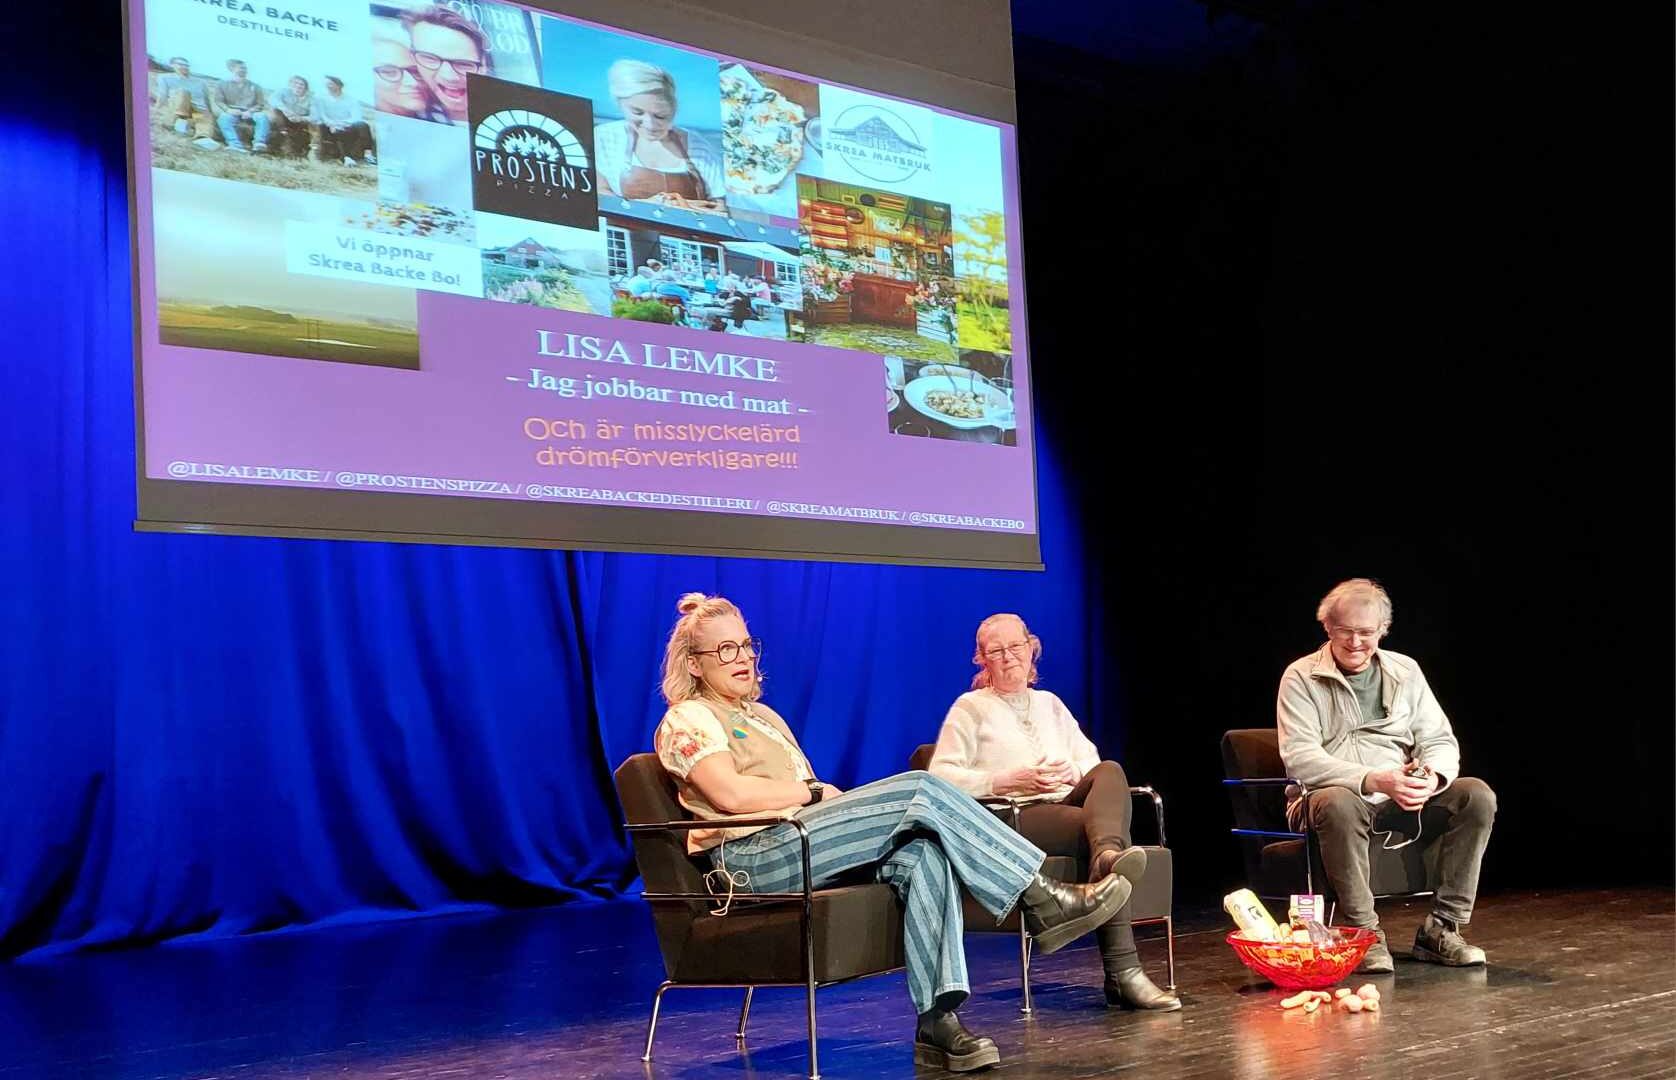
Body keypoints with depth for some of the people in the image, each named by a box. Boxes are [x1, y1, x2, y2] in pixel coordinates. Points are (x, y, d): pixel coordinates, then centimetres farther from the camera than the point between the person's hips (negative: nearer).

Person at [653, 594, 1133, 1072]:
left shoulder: (764, 716, 30)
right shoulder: (688, 719, 4)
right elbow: (730, 795, -15)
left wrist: (837, 802, -1)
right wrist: (813, 790, -5)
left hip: (802, 844, 8)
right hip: (757, 857, -8)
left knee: (921, 853, -24)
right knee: (921, 791, -21)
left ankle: (937, 1020, -33)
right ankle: (1043, 899, -18)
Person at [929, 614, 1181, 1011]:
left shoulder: (1050, 704, 29)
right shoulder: (971, 707, 13)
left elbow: (1092, 761, 23)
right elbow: (941, 776, 0)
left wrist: (1072, 772, -3)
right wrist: (1006, 781, -11)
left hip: (1072, 803, 5)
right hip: (1015, 818, -5)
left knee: (1110, 772, -29)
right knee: (1094, 827, -34)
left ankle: (1108, 853, -61)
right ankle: (1122, 973, -47)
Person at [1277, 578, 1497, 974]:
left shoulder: (1404, 671, 11)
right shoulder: (1301, 678, -3)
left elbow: (1440, 741, 9)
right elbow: (1300, 759, -15)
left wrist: (1433, 776, -17)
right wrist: (1375, 781, -27)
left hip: (1403, 805, 5)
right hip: (1334, 796, -5)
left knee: (1477, 796, -18)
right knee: (1339, 804, -39)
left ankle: (1441, 930, -13)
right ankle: (1365, 934, -26)